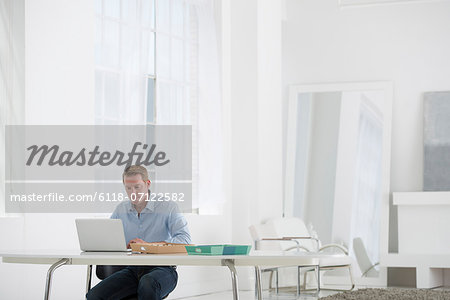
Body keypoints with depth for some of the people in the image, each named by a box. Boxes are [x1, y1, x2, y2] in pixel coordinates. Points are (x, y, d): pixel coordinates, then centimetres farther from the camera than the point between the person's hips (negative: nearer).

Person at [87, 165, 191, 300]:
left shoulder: (167, 207, 1)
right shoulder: (121, 210, 15)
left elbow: (184, 239, -11)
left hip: (162, 269, -4)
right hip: (132, 269, 4)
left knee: (147, 285, -40)